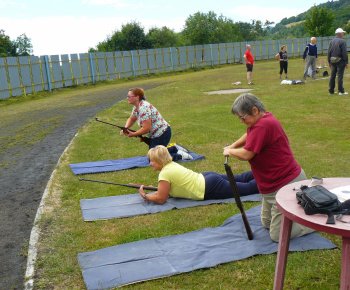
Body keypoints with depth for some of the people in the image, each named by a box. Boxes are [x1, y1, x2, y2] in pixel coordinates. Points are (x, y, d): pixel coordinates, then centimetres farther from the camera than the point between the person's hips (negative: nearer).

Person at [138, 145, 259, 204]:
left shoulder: (165, 173, -21)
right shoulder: (171, 165, 6)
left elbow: (160, 199, -17)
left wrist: (145, 196, -4)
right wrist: (157, 191, 7)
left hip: (210, 188, -8)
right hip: (205, 178, 8)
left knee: (248, 188, 1)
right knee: (240, 179, 22)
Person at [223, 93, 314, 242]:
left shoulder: (263, 125, -26)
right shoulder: (260, 121, 6)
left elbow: (246, 155, -27)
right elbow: (249, 135, 27)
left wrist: (229, 151, -7)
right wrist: (232, 146, 14)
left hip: (287, 184, -11)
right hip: (273, 186, 11)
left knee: (278, 235, -4)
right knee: (267, 223, 24)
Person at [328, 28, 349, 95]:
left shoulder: (331, 41, 9)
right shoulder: (342, 41, -9)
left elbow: (328, 53, 11)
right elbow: (345, 53, -12)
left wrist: (329, 62, 17)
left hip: (332, 61, 6)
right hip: (340, 60, -6)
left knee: (332, 76, 10)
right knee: (340, 76, -3)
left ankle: (331, 91, 14)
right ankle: (341, 91, 0)